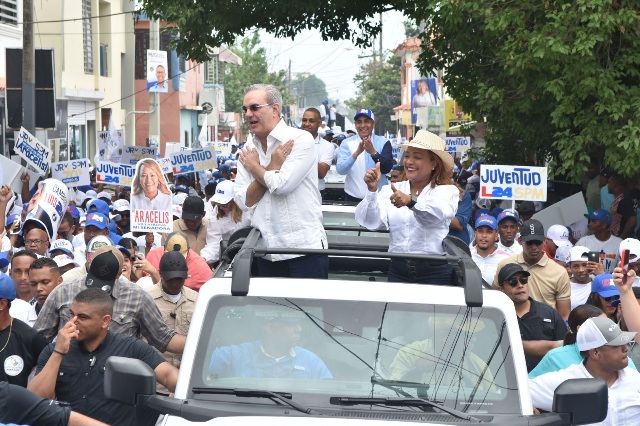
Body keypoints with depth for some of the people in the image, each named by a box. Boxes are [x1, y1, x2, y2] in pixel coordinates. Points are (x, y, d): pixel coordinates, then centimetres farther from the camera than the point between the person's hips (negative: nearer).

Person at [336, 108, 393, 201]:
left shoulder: (383, 143, 0)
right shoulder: (347, 143, 1)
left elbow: (387, 169, -11)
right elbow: (340, 169, -12)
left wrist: (373, 152, -27)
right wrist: (357, 153, -27)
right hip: (353, 197, 0)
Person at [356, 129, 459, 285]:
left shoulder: (447, 191, 2)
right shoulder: (391, 190, 11)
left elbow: (439, 212, -22)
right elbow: (371, 222, -3)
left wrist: (411, 201, -40)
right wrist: (372, 190, -19)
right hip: (398, 270, 3)